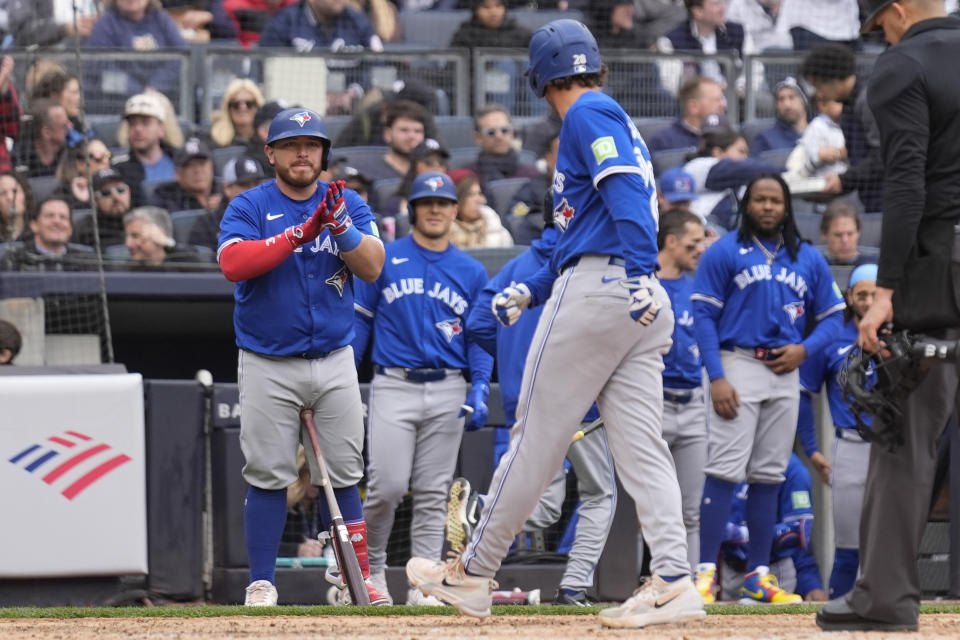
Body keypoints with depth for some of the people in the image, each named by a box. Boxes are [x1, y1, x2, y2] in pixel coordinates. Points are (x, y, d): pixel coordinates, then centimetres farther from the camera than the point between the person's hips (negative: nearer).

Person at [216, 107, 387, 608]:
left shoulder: (347, 205, 6)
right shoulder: (249, 207, -2)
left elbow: (372, 268, -4)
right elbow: (233, 263, -19)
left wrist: (341, 226, -21)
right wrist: (300, 233, -24)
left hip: (334, 363, 2)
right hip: (268, 365, -2)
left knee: (343, 474, 2)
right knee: (268, 476, -2)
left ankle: (359, 579, 6)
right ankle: (261, 583, 3)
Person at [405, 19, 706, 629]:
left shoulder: (588, 116, -2)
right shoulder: (616, 121, 27)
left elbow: (626, 193, -19)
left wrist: (638, 271, -30)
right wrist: (531, 289, 28)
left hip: (598, 292, -9)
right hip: (641, 307, 9)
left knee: (537, 438, -2)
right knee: (641, 447, 0)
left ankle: (474, 575, 6)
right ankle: (673, 580, -13)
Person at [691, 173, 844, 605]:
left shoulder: (809, 259, 13)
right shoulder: (724, 252, 1)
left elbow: (831, 317, 15)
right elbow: (704, 315, -4)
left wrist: (804, 348, -5)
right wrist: (716, 378, -14)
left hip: (785, 372, 4)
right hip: (738, 364, -4)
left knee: (768, 476, 6)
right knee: (725, 469, -13)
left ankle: (758, 577, 9)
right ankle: (706, 573, -15)